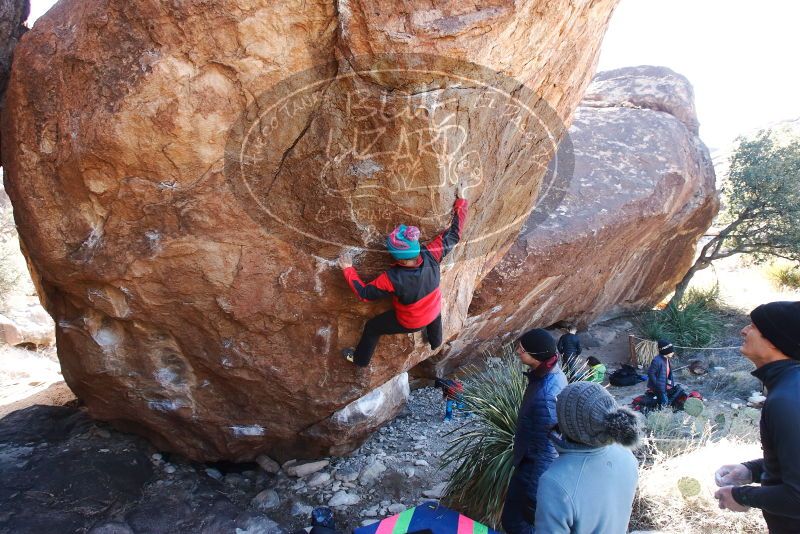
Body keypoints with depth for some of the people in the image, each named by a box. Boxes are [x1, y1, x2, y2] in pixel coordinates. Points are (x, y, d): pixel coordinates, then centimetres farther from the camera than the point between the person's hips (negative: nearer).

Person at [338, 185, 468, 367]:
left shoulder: (393, 278, -41)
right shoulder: (430, 256, -33)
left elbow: (364, 293, -27)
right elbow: (454, 234, -20)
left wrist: (348, 269, -17)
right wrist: (461, 200, -14)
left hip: (410, 323, -4)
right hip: (434, 312, 4)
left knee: (372, 327, 21)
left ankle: (360, 358, 45)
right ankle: (435, 342, 73)